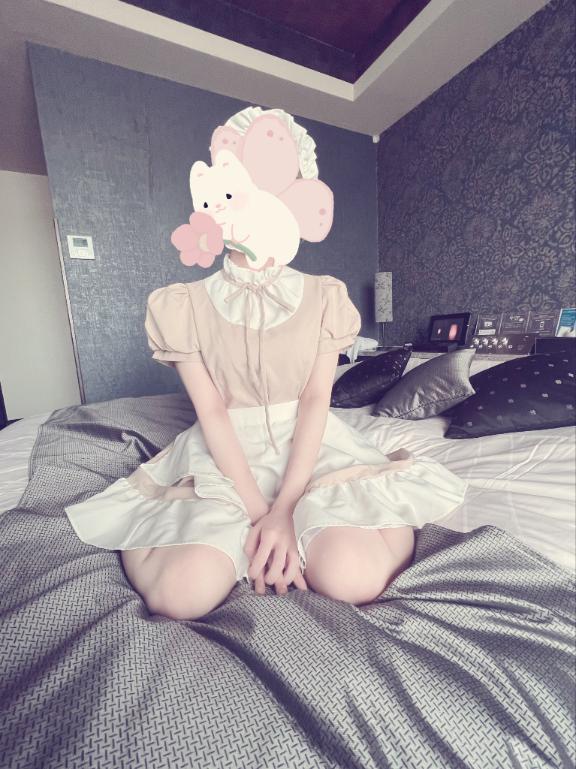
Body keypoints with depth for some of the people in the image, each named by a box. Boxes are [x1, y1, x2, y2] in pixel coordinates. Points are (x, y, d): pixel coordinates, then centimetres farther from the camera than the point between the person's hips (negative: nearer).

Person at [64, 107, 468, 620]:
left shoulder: (325, 297, 1)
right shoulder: (183, 305, -1)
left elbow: (316, 401, -8)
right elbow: (211, 413, -8)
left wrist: (285, 509, -18)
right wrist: (258, 513, -17)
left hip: (311, 447, 1)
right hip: (225, 455, 1)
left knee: (352, 578, -24)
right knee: (184, 593, -23)